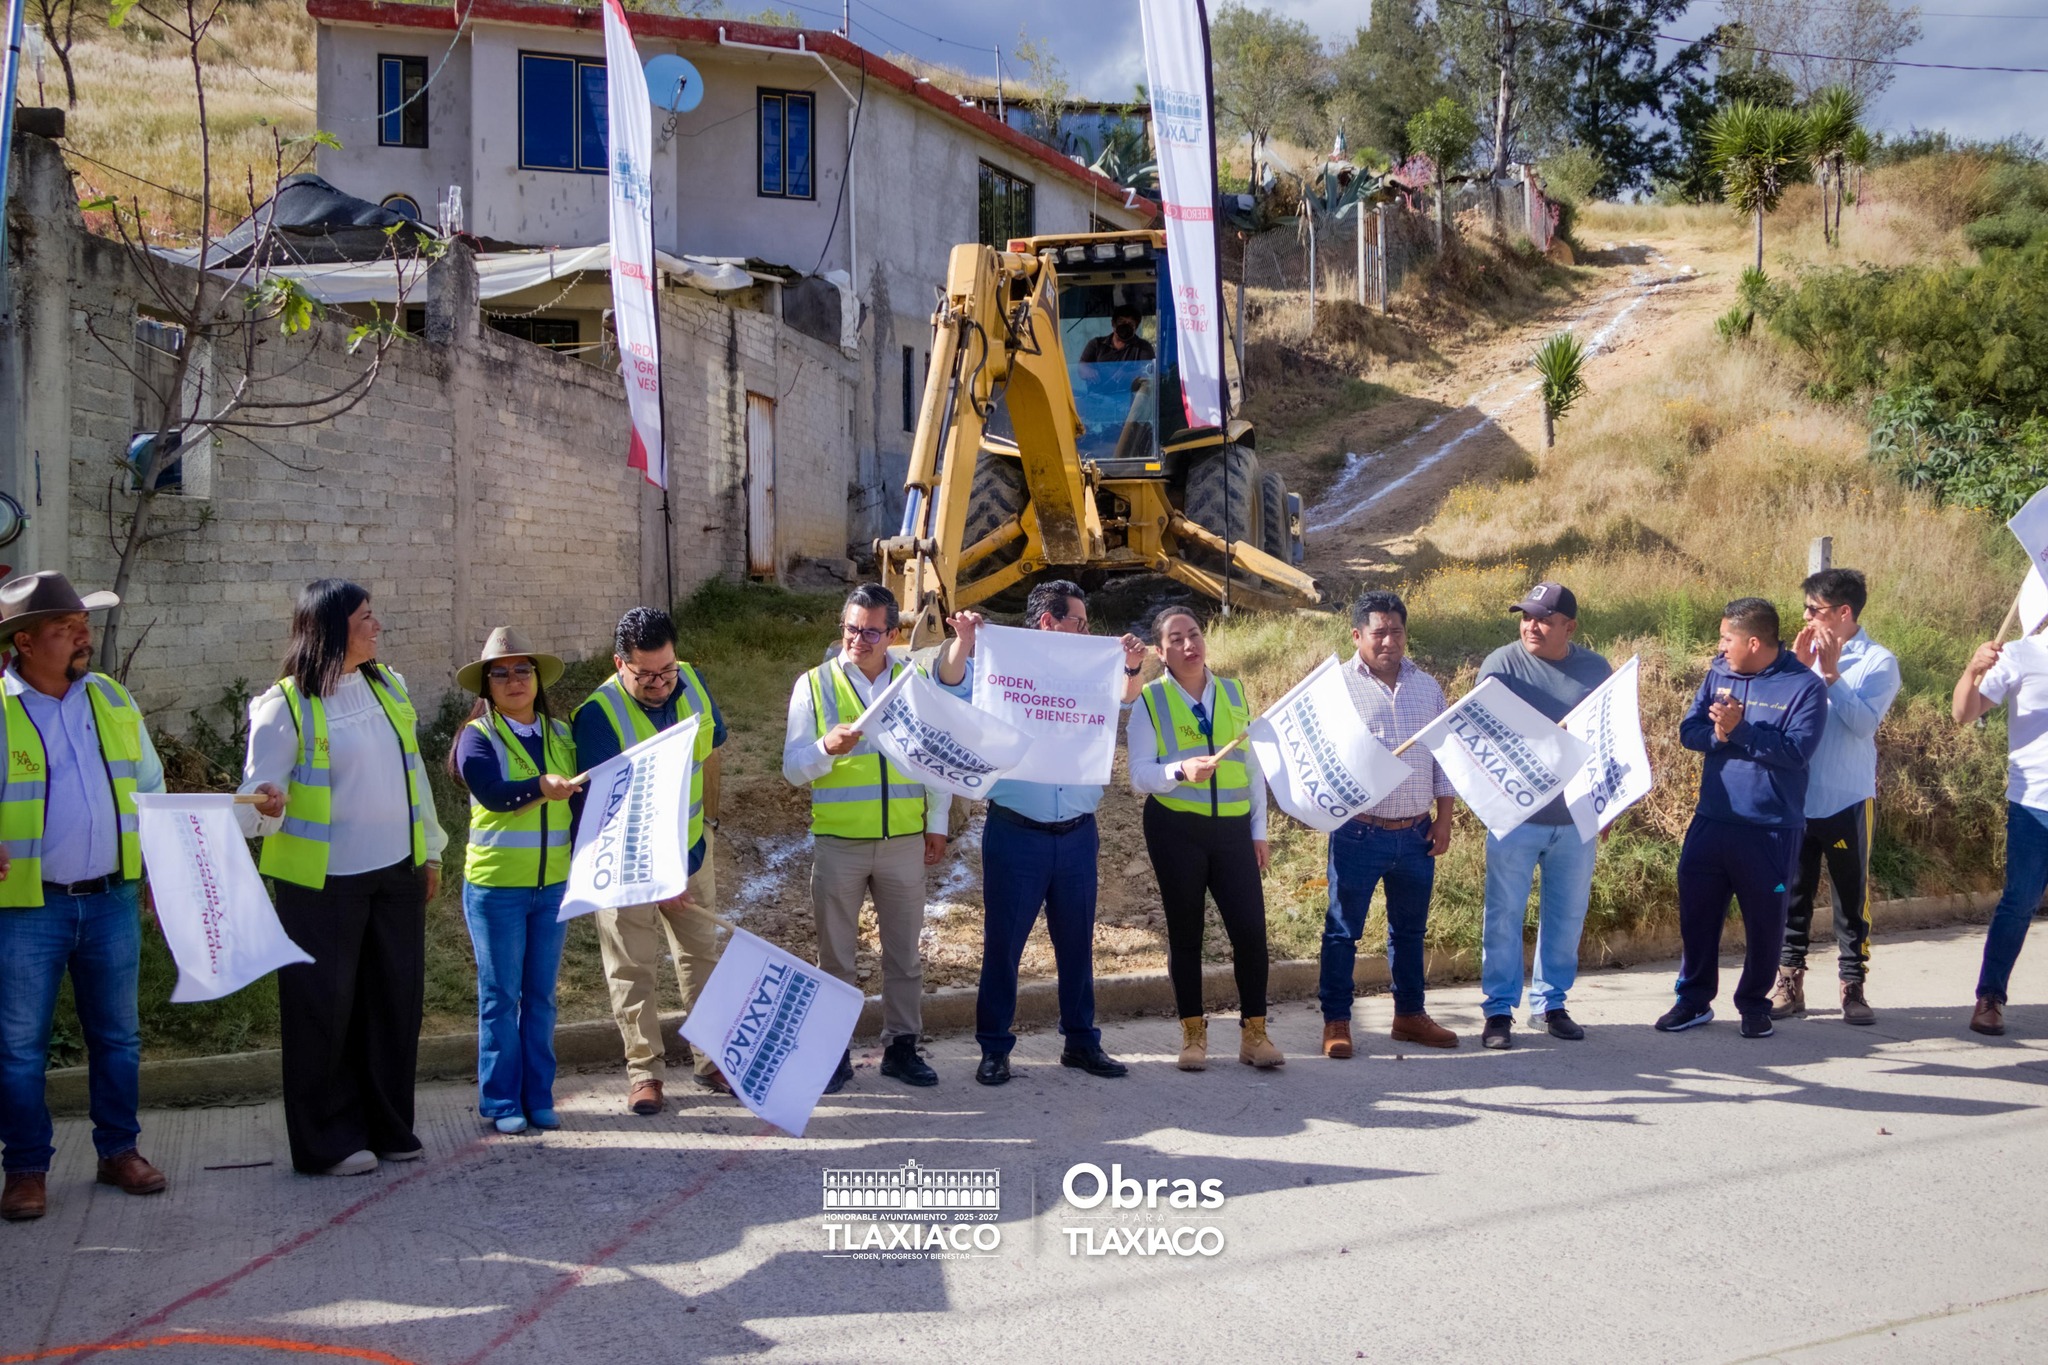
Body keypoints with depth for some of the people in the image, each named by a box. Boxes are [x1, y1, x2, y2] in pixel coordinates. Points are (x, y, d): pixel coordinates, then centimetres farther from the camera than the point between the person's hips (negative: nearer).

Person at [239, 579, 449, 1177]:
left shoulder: (388, 686, 9)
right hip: (323, 881, -6)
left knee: (396, 1001, 10)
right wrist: (268, 806, -35)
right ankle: (328, 1142, 13)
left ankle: (387, 1127, 23)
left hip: (395, 873, 6)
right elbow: (256, 796, -12)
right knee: (324, 1008, 1)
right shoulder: (287, 705, -10)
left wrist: (430, 850, 16)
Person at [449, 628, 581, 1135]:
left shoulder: (561, 735, 9)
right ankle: (501, 1102, 12)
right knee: (500, 996, 4)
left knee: (541, 994, 10)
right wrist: (541, 787, -35)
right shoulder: (478, 736, -4)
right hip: (495, 885, -4)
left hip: (553, 884, 4)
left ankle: (538, 1098, 18)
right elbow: (490, 790, -21)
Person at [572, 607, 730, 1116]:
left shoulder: (692, 683, -8)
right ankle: (645, 1071, 13)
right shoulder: (599, 715, -24)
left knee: (701, 954, 12)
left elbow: (713, 739, 14)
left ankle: (711, 1059, 23)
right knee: (633, 969, 2)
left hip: (691, 848, 5)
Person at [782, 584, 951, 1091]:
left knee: (904, 950, 11)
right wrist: (827, 747, -24)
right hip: (837, 841, -1)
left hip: (905, 840, 2)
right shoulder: (814, 684, -1)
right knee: (835, 954, 7)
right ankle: (834, 1051, 18)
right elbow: (792, 769, -4)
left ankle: (902, 1045, 23)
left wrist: (937, 824, 6)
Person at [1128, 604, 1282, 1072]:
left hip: (1233, 828, 2)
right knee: (1185, 931, 7)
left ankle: (1254, 1034, 10)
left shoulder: (1233, 693, 9)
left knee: (1251, 929, -3)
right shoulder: (1150, 701, -1)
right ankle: (1193, 1035, 18)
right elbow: (1140, 777, -7)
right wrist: (1181, 771, -26)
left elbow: (1253, 764, 13)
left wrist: (1259, 830, 9)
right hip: (1176, 828, -2)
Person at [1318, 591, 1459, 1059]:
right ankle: (1336, 1021, 12)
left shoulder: (1428, 687, 10)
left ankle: (1410, 1014, 28)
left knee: (1410, 928, 15)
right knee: (1343, 929, 3)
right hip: (1360, 832, -4)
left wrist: (1443, 819, 9)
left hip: (1416, 833, 4)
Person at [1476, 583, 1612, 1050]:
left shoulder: (1596, 669, 4)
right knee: (1504, 915, 3)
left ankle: (1550, 1002, 27)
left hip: (1577, 820, 3)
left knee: (1567, 916, 12)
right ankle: (1500, 1009, 14)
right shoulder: (1501, 665, -7)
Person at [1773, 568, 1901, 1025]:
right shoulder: (1801, 655, 5)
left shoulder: (1878, 662, -5)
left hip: (1848, 800, -3)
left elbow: (1864, 723, -18)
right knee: (1792, 893, 8)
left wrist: (1830, 673, -17)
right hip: (1796, 797, 3)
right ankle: (1790, 984, 17)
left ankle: (1853, 988, 16)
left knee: (1852, 896, 6)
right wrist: (1798, 667, -11)